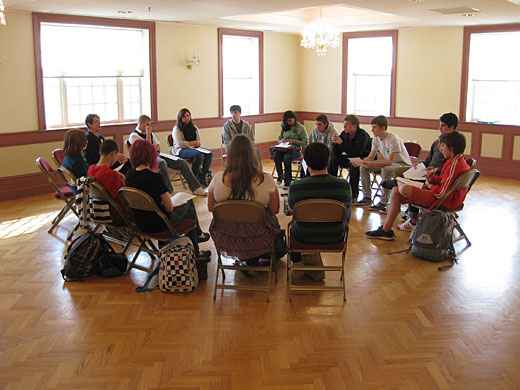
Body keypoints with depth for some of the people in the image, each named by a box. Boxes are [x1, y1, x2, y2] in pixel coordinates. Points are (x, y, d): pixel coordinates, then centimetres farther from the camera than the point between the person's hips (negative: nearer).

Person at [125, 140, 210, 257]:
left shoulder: (129, 176, -5)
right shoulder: (154, 177, -25)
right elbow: (169, 207, -20)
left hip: (140, 224, 7)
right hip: (158, 225, -7)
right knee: (189, 209, 23)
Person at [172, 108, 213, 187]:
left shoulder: (194, 128, 17)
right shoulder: (176, 129, -1)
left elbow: (198, 141, 15)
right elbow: (180, 143, -13)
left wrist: (197, 143, -10)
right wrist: (193, 143, -13)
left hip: (193, 148, 6)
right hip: (181, 151, -6)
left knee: (209, 154, -21)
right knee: (199, 155, -34)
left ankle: (203, 176, -15)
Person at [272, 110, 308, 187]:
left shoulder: (300, 128, -3)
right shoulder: (284, 127, 11)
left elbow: (305, 142, -4)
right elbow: (279, 138, 21)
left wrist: (294, 141, -17)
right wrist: (282, 140, -4)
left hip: (296, 149, -4)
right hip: (284, 148, 4)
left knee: (286, 157, -36)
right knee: (276, 155, -30)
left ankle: (288, 181, -24)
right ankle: (280, 176, -20)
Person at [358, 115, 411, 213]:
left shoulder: (393, 139, -27)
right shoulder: (376, 139, -4)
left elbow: (389, 161, -33)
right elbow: (370, 157, 2)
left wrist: (369, 163, -38)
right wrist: (361, 162, -20)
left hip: (403, 165, -8)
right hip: (387, 163, 8)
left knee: (386, 169, -38)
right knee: (363, 167, -6)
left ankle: (383, 203, -29)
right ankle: (367, 197, 2)